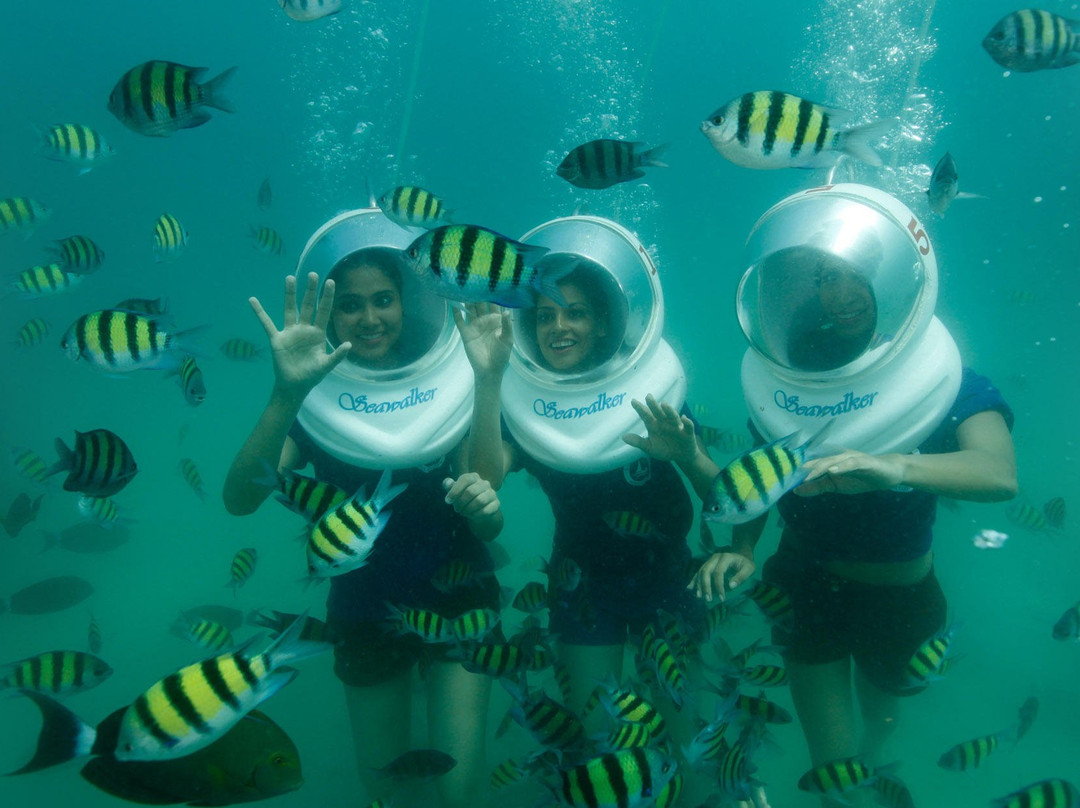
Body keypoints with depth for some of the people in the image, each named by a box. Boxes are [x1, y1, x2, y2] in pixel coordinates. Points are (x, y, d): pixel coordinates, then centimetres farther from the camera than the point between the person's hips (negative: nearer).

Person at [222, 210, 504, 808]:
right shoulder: (314, 402, -14)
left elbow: (488, 528, -11)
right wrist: (287, 394, -43)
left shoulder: (452, 384, -11)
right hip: (365, 608, 1)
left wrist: (482, 507, -35)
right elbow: (239, 500, -31)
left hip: (456, 597, 0)